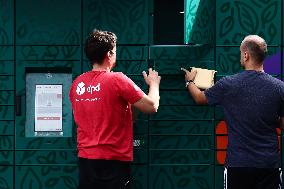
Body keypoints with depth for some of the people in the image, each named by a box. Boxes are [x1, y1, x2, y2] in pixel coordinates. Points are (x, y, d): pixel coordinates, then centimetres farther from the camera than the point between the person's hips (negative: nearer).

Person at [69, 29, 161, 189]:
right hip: (114, 161, -5)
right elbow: (152, 106, -9)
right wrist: (154, 83, 10)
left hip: (85, 159, 5)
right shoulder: (117, 80, -13)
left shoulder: (77, 84, 4)